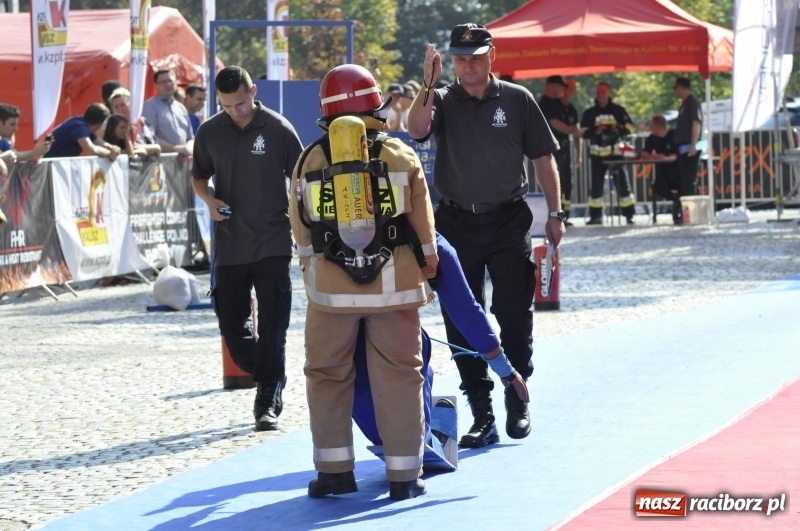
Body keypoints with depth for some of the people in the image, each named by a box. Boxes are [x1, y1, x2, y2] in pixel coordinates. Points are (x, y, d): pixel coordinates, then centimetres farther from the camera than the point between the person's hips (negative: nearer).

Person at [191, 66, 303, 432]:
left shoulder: (278, 129, -4)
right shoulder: (210, 132, 4)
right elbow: (198, 177, 17)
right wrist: (208, 199, -4)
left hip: (272, 243, -4)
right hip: (229, 244, 4)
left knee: (272, 325, -7)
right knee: (232, 326, 6)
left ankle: (268, 402, -3)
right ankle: (271, 380, 28)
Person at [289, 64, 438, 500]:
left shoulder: (310, 161, 1)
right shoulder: (401, 156, -1)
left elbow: (302, 234, 7)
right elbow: (423, 226, 4)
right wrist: (426, 271, 19)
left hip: (331, 285, 0)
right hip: (394, 284, 0)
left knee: (327, 375, 12)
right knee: (398, 376, 6)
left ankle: (334, 469, 9)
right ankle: (404, 475, 7)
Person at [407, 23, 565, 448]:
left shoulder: (517, 100, 3)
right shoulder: (442, 101, 3)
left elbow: (543, 158, 7)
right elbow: (416, 130, -18)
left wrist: (555, 214, 4)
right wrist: (428, 83, -24)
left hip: (508, 221, -1)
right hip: (456, 224, 1)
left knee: (515, 315, 0)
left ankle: (517, 404, 15)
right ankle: (481, 416, 8)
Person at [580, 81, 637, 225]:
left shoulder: (618, 110, 4)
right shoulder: (589, 113, 6)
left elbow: (629, 127, 3)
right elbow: (584, 132, 2)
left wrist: (618, 131, -17)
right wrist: (596, 132, -17)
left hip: (615, 152, -1)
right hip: (597, 154, 1)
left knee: (622, 182, -3)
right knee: (596, 184, 2)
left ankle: (629, 214, 2)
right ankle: (595, 216, 10)